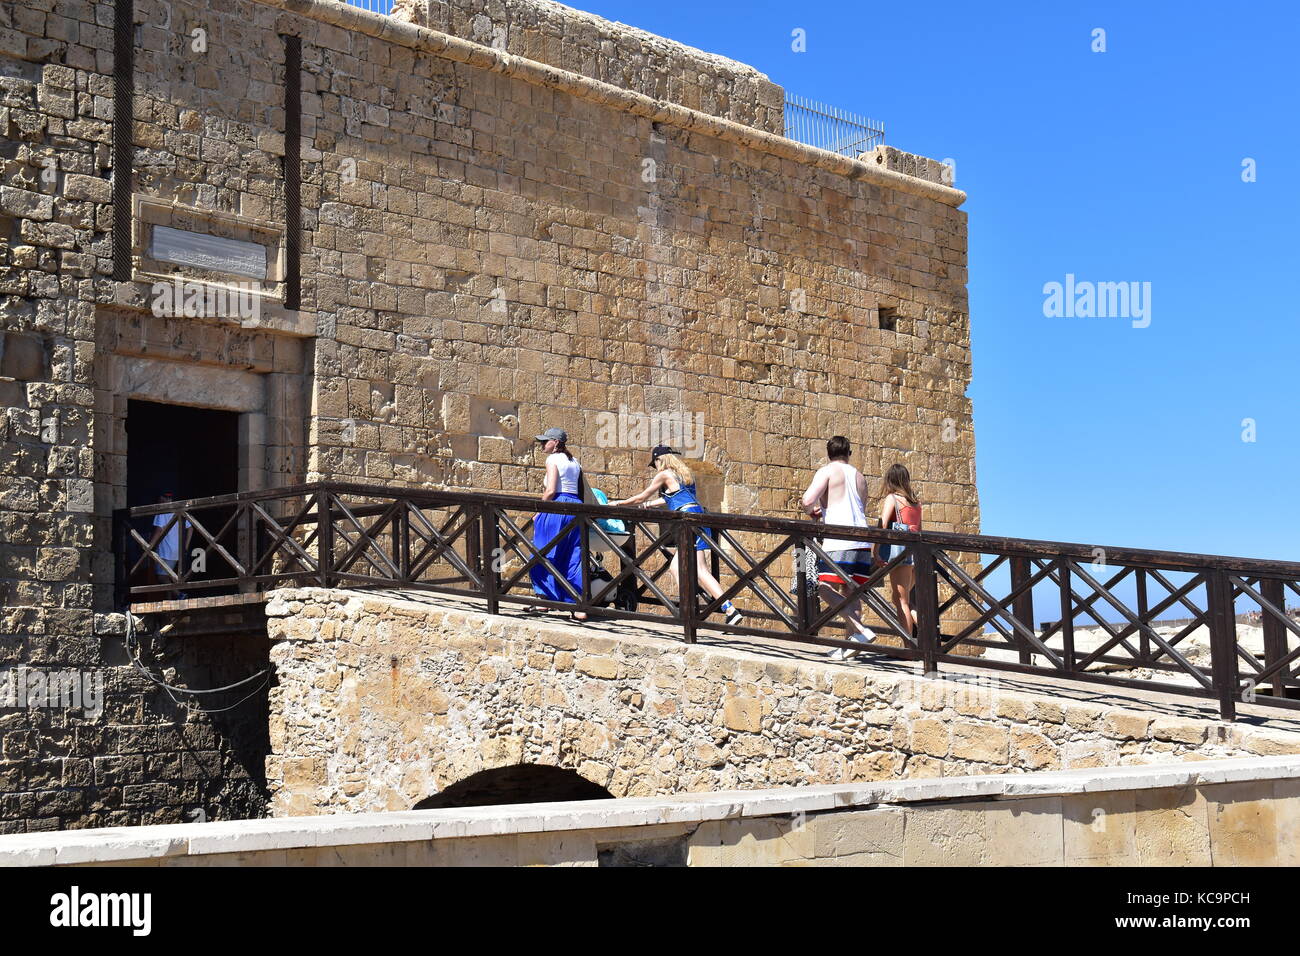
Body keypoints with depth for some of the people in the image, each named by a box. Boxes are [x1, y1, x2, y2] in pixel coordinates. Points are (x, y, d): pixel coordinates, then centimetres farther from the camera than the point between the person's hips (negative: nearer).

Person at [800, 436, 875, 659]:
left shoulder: (827, 471, 2)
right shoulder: (859, 476, 22)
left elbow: (807, 501, -10)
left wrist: (811, 511, 13)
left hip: (839, 540, -7)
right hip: (862, 540, 7)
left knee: (826, 588, -6)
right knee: (851, 592, 9)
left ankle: (860, 631, -21)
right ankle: (850, 644, 8)